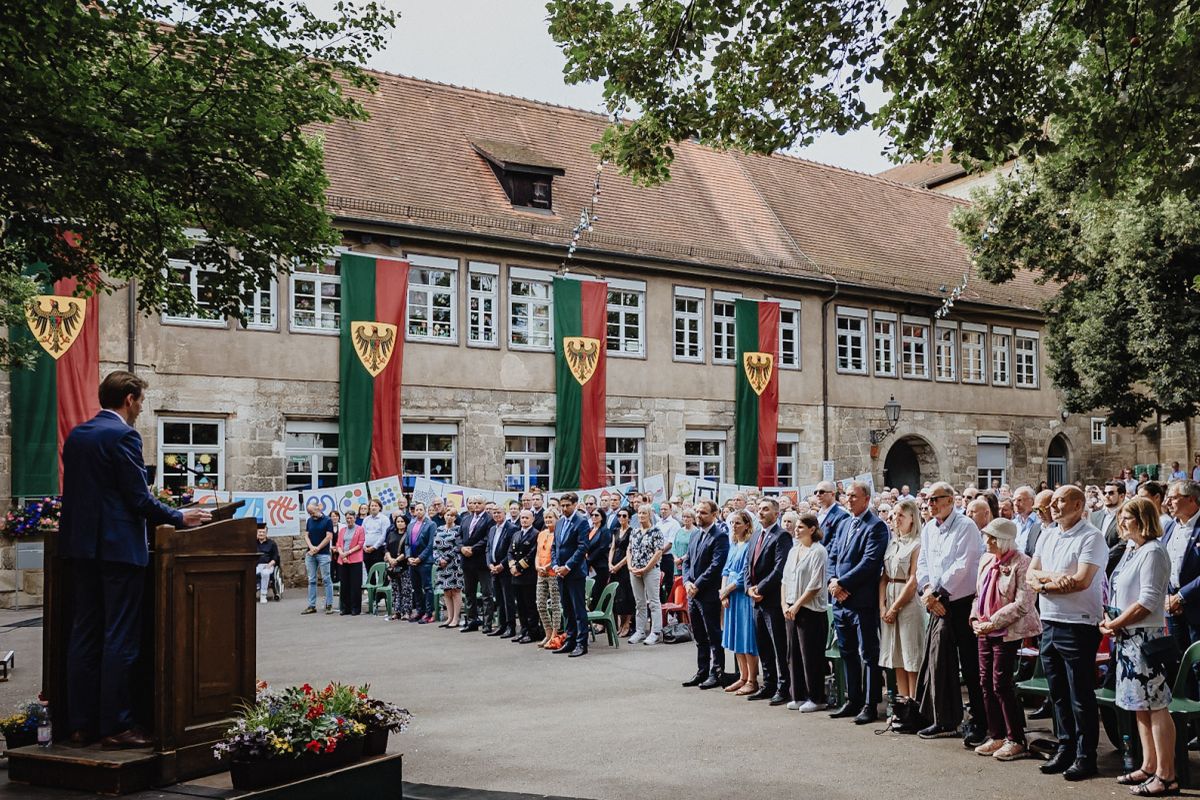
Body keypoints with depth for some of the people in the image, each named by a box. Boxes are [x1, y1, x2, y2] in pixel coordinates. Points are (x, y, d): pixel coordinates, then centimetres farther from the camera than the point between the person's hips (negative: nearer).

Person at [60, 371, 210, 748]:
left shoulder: (76, 435, 13)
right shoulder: (122, 435, -12)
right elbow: (138, 497, -15)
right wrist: (179, 517, -2)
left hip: (81, 545, 8)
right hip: (118, 546, -8)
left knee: (84, 635, 11)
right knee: (120, 640, -3)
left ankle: (81, 724, 15)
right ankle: (116, 727, 0)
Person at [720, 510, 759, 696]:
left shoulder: (749, 545, -12)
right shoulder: (733, 545, 13)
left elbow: (745, 574, -14)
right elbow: (726, 570, 12)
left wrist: (727, 590, -8)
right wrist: (723, 592, 0)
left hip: (744, 595, -8)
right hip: (731, 596, 8)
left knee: (747, 638, -4)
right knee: (736, 638, 11)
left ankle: (752, 681, 3)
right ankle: (743, 677, 19)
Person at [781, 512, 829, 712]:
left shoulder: (818, 551, -10)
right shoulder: (793, 550, 13)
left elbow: (815, 585, -14)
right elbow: (785, 579, 14)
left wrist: (797, 605, -13)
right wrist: (784, 604, 4)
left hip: (811, 611, -7)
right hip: (791, 610, 7)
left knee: (811, 655, -2)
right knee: (794, 654, 10)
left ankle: (816, 698, 7)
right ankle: (799, 696, 18)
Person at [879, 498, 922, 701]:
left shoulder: (917, 544, -8)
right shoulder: (891, 543, 13)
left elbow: (913, 581, -11)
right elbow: (884, 577, 12)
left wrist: (895, 607, -9)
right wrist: (882, 605, 0)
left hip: (908, 602, -7)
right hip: (888, 601, 7)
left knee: (911, 656, -3)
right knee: (896, 656, 8)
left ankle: (913, 703, 2)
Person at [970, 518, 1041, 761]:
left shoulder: (1021, 563, -14)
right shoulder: (986, 559, 10)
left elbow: (1022, 604, -18)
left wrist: (993, 623, -17)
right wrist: (975, 619, 2)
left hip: (1007, 632, -7)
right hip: (984, 631, 7)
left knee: (1002, 685, -5)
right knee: (986, 684, 9)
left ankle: (1016, 740, 8)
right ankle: (996, 736, 20)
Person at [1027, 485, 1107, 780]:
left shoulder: (1091, 537, -10)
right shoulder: (1046, 535, 13)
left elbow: (1081, 581, -19)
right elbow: (1030, 574, 8)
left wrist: (1043, 584, -10)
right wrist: (1052, 576, -13)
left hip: (1078, 625, -7)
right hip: (1049, 623, 7)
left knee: (1081, 696, 1)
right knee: (1058, 694, 14)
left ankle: (1085, 756, 11)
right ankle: (1065, 748, 25)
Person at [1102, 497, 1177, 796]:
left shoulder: (1152, 552, -13)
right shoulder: (1133, 551, 14)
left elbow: (1148, 601, -18)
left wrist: (1115, 624, -12)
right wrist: (1111, 622, 4)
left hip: (1146, 637, -10)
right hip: (1128, 637, 10)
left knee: (1156, 706, -5)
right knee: (1140, 706, 15)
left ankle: (1166, 776, 0)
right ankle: (1149, 767, 24)